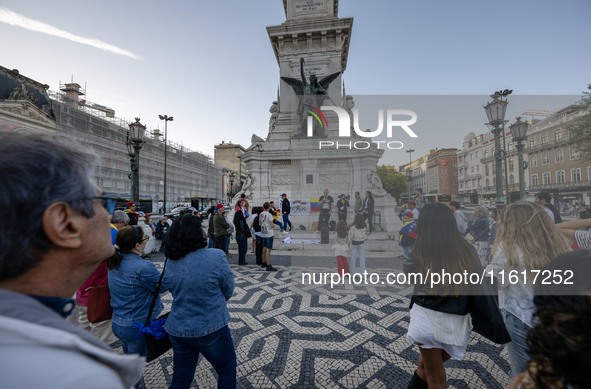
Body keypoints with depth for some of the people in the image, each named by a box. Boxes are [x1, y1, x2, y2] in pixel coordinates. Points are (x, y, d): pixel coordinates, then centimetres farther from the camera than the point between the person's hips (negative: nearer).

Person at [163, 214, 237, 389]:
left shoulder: (170, 263, -6)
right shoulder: (216, 257, -22)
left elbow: (177, 292, 6)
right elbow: (228, 290, -10)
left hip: (178, 330, 5)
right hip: (211, 328, -5)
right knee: (227, 371, 20)